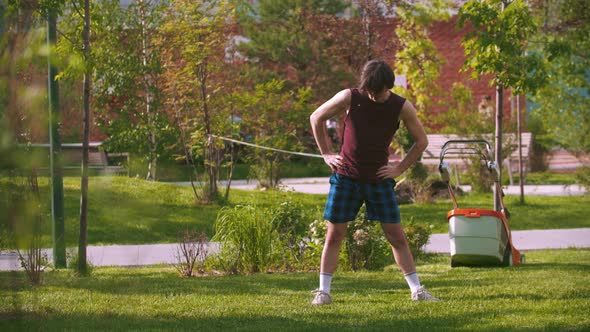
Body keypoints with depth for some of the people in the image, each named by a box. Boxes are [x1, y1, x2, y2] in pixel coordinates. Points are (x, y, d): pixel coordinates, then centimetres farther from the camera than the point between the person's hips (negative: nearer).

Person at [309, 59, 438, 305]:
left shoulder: (402, 107, -7)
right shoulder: (349, 98, -9)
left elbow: (421, 141, 7)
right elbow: (316, 118, 5)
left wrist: (400, 168, 1)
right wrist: (326, 154, 3)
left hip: (379, 179, 0)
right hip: (346, 177, 0)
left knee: (396, 236, 0)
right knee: (334, 234, 0)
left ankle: (417, 289, 7)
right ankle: (323, 291, 6)